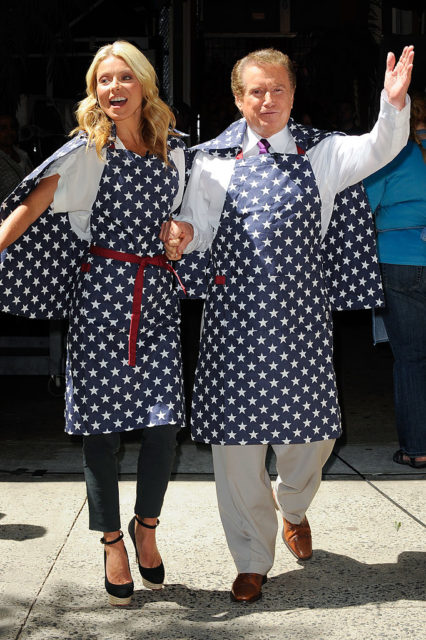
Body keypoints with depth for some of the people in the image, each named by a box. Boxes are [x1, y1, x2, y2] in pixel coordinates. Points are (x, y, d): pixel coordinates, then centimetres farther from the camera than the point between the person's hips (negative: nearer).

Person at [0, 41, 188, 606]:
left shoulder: (173, 152, 10)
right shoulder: (88, 150, 1)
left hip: (158, 291, 3)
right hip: (102, 289, -2)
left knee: (165, 420, -4)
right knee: (103, 421, 0)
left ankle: (146, 526, 20)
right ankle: (112, 540, 18)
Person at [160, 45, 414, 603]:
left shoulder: (322, 153, 8)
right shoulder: (214, 160, 6)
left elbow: (378, 150, -5)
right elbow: (197, 224, 8)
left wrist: (394, 103, -23)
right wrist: (183, 235, -15)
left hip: (301, 313, 1)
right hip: (235, 311, 0)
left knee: (311, 429, 8)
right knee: (237, 434, 2)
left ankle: (294, 507, 44)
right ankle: (252, 561, 19)